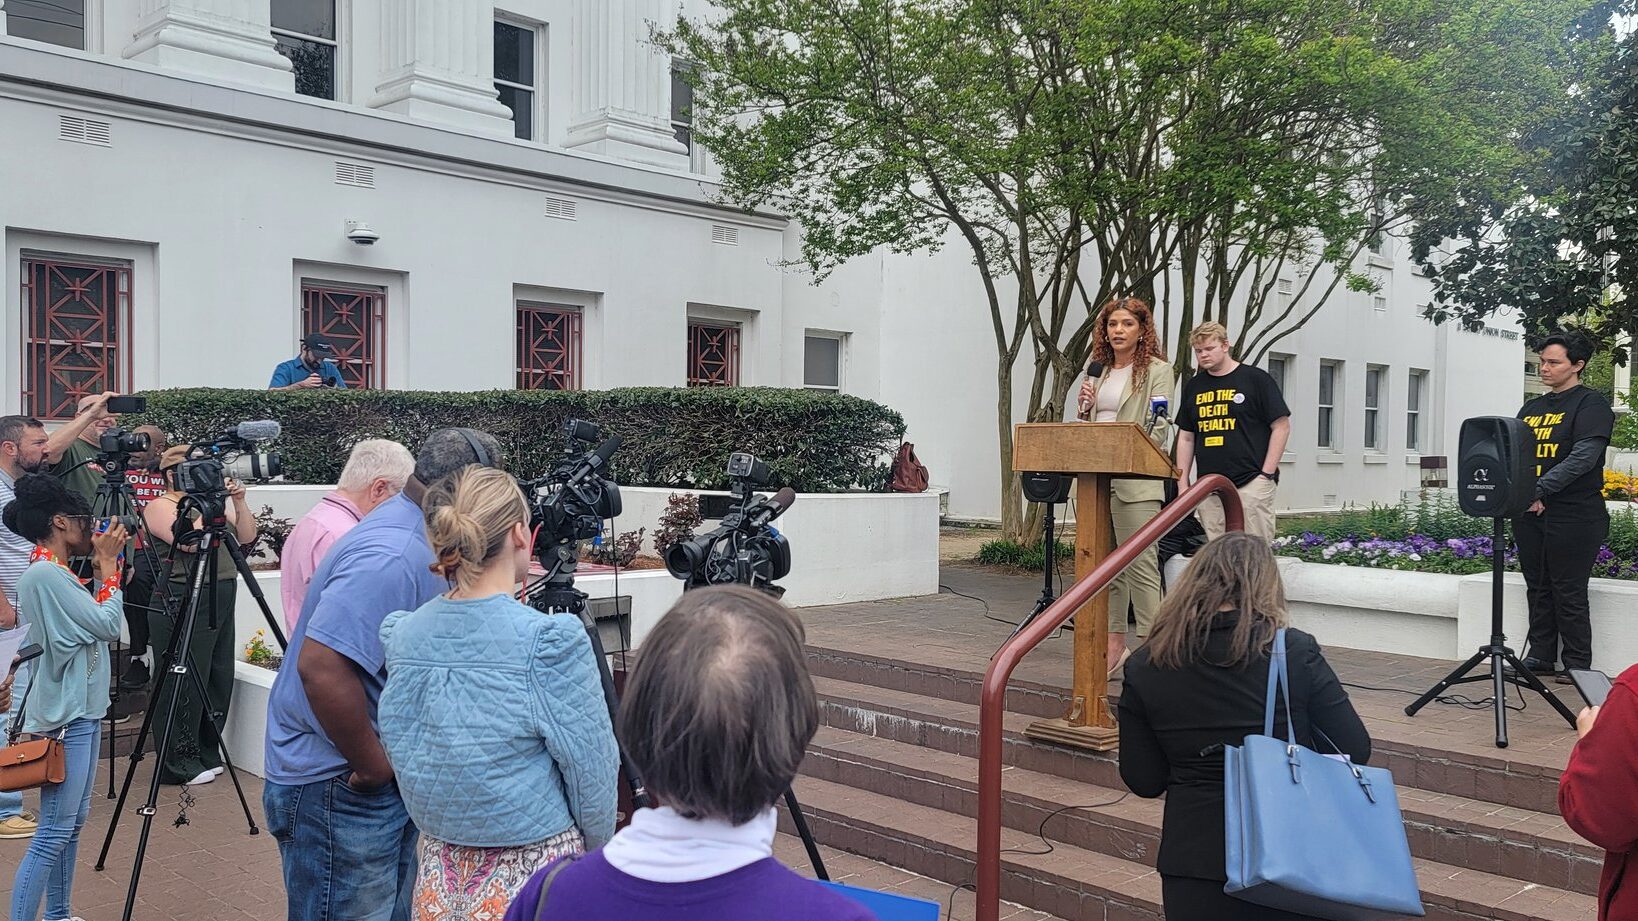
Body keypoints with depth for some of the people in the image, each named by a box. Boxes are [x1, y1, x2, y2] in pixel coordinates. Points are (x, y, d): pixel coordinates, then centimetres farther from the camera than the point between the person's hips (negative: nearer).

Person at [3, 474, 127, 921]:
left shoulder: (55, 572, 12)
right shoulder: (44, 574, -17)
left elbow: (97, 623, 15)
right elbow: (108, 625, -17)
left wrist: (100, 569, 9)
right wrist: (108, 565, -8)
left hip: (82, 710, 10)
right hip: (65, 716, -10)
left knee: (73, 823, 15)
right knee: (53, 834, -8)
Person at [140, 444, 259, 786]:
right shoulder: (159, 507, -3)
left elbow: (246, 537, 11)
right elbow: (189, 542, -19)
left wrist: (238, 502, -1)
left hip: (222, 599, 7)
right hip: (182, 602, -7)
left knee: (219, 680, 10)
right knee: (184, 682, -3)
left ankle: (206, 755, 22)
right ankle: (178, 763, 6)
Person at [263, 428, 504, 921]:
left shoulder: (421, 544, 6)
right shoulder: (392, 557, -26)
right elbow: (321, 667, -33)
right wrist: (375, 766, -23)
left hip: (389, 785, 10)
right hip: (338, 789, -10)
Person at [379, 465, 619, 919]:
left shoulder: (402, 634, -4)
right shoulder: (551, 642, -20)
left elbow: (402, 754, 10)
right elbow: (591, 771, -12)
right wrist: (596, 861, 2)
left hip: (438, 883, 5)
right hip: (536, 882, -5)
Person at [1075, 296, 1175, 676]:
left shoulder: (1157, 370, 1)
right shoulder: (1098, 372, 20)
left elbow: (1159, 428, -7)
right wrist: (1084, 409, 4)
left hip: (1136, 479, -6)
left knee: (1140, 563, -9)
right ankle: (1115, 645, 16)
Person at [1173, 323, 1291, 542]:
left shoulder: (1256, 379, 0)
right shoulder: (1193, 386, 15)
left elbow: (1281, 426, -2)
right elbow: (1186, 438, 18)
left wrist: (1267, 474, -8)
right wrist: (1183, 483, 10)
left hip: (1251, 483, -5)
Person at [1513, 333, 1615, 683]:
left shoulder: (1591, 404, -4)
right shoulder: (1531, 408, 17)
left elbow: (1584, 456, -17)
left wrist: (1541, 489, -24)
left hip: (1573, 515, -6)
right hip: (1529, 514, 7)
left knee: (1569, 593, -2)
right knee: (1538, 589, 11)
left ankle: (1578, 665, 8)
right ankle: (1540, 657, 19)